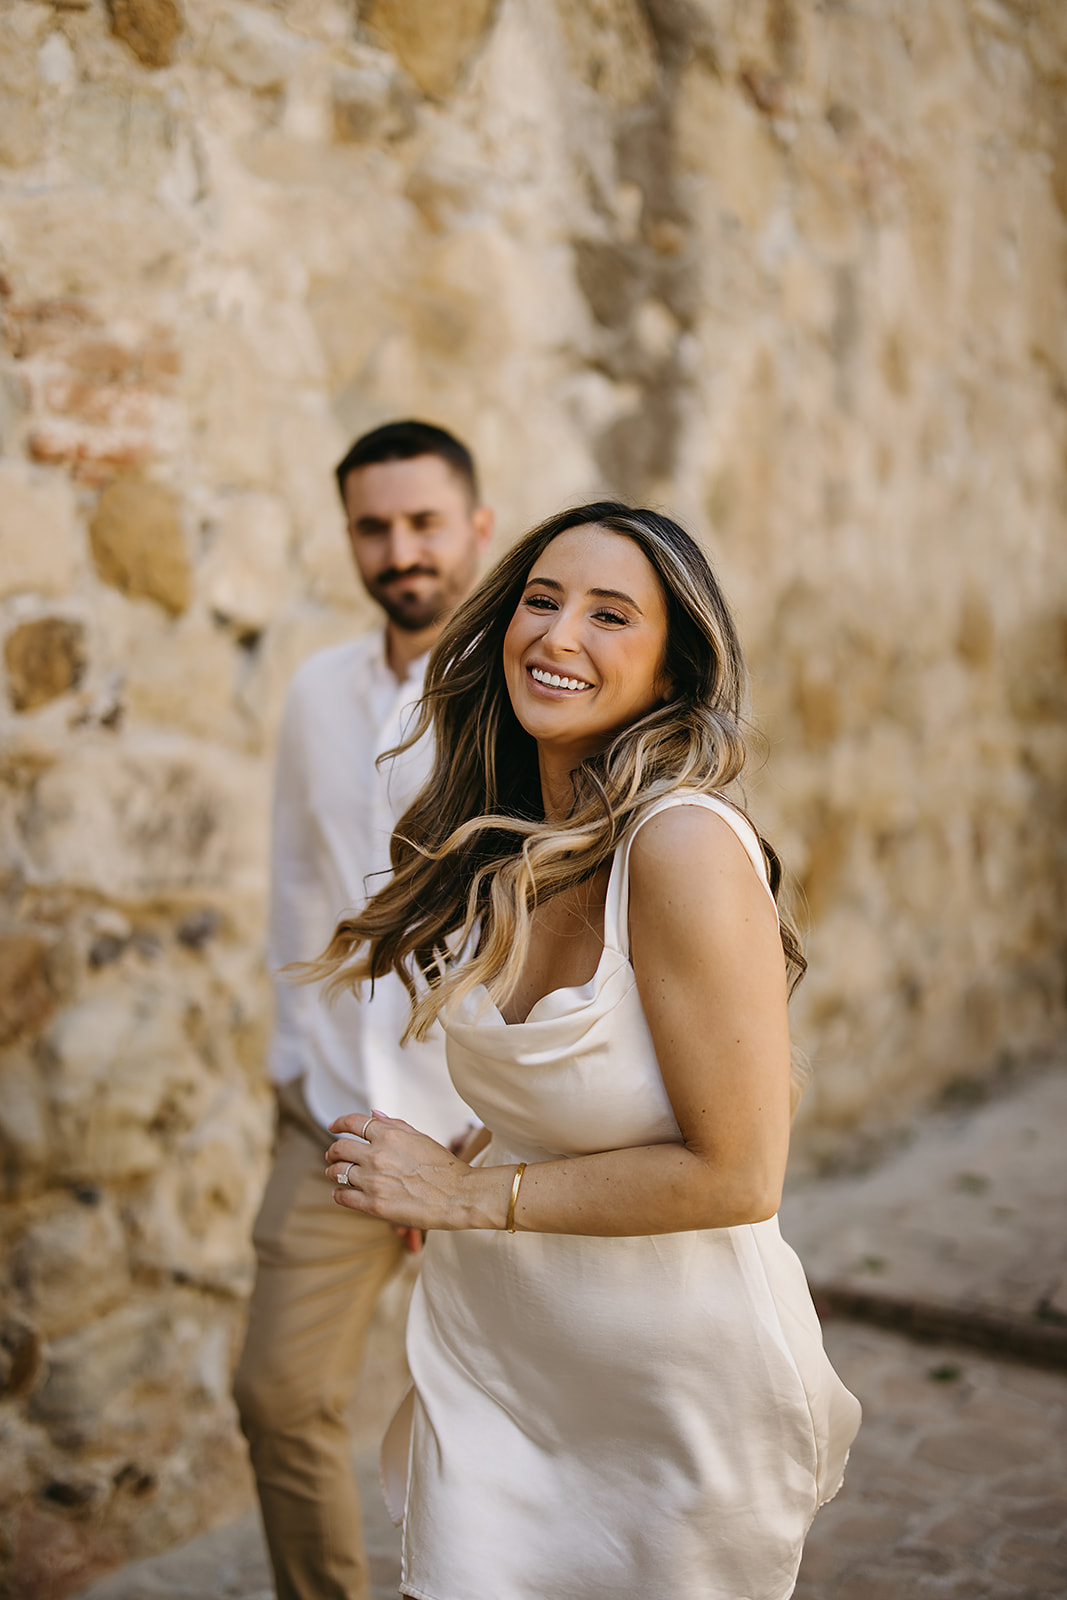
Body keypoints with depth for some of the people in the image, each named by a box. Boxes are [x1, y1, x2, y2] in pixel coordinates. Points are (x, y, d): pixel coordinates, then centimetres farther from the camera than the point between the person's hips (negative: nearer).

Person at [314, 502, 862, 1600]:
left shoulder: (688, 845, -25)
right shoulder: (498, 841, -2)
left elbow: (735, 1174, -23)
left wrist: (468, 1193, -16)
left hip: (675, 1375, -5)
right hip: (486, 1342, 5)